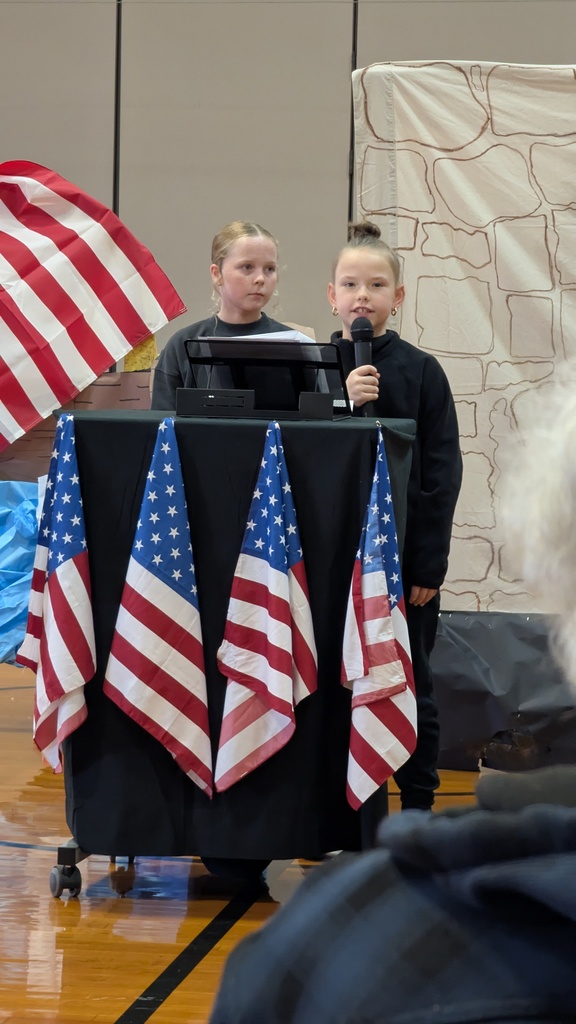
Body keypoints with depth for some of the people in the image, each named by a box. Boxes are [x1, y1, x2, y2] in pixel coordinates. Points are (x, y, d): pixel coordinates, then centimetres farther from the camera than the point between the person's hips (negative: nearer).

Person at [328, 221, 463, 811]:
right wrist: (341, 402, -16)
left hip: (403, 557, -2)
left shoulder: (421, 371, -1)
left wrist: (429, 564, -7)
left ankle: (418, 809, 16)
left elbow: (442, 474, -2)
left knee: (409, 689, 5)